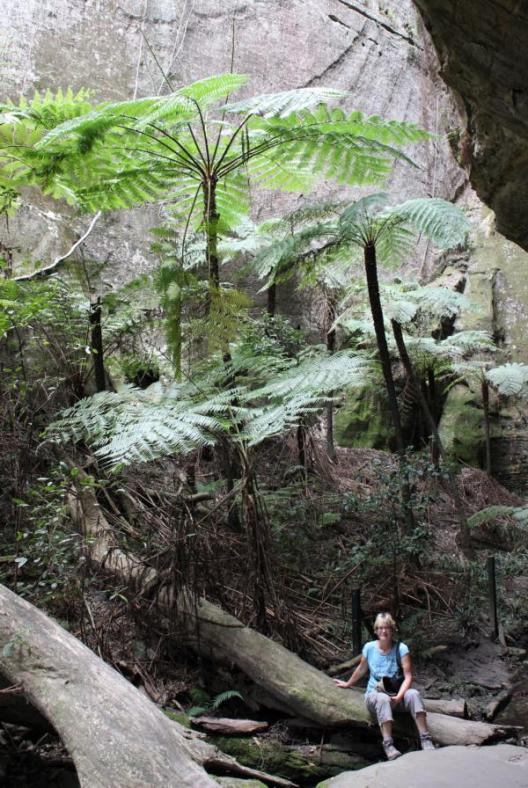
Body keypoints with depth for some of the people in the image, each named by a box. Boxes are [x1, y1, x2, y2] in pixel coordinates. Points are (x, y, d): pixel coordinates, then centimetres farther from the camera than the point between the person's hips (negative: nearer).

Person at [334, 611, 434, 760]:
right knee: (383, 699, -37)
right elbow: (361, 669, 17)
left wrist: (399, 696, -27)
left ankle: (426, 740, -35)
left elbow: (408, 676, -13)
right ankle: (388, 745, -42)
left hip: (397, 694, 0)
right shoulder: (369, 647, -1)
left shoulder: (401, 648, -7)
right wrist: (347, 684, 29)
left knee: (413, 694, -33)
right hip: (374, 694, 0)